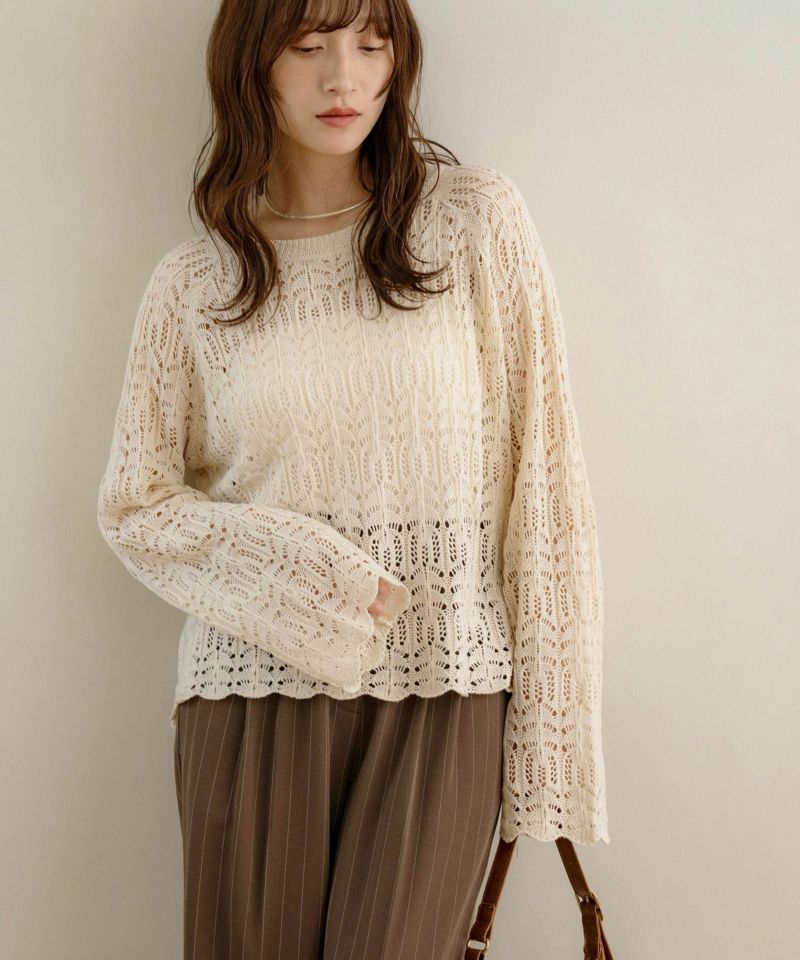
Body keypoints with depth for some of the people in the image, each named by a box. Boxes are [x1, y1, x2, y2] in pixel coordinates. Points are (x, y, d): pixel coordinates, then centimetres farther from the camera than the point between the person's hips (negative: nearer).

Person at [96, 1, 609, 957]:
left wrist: (550, 721, -5)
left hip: (441, 696, -1)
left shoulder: (476, 219, 0)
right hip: (255, 692, 1)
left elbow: (540, 471, -2)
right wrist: (304, 570, -10)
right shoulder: (193, 283, 3)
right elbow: (133, 504, 6)